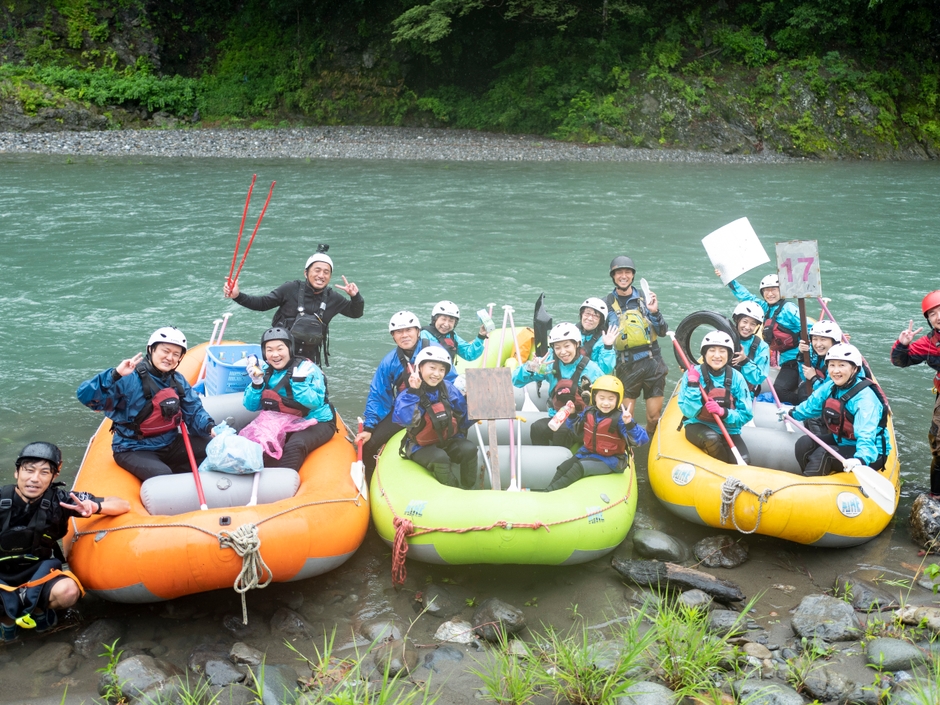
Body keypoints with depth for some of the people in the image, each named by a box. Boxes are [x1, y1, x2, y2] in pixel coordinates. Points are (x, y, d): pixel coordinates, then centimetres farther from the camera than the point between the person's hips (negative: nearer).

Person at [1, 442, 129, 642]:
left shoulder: (59, 500, -13)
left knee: (67, 590, -31)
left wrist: (95, 507, -32)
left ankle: (37, 609, 5)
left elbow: (123, 506, -11)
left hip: (39, 573, 1)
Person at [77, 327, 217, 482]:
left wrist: (210, 427, -17)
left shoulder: (178, 381, 3)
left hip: (170, 444, 7)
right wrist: (115, 375, -41)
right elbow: (86, 396, -28)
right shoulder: (129, 378, -20)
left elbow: (194, 411, 4)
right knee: (162, 475, -34)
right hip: (133, 450, -7)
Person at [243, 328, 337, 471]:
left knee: (294, 447, -34)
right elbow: (251, 406, 3)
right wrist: (256, 384, -13)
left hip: (316, 423, -5)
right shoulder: (265, 371, 4)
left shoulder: (307, 368, -12)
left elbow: (315, 403, -21)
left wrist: (299, 381, -31)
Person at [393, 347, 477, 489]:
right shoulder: (408, 395, -15)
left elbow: (464, 417, 5)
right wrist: (413, 392, -36)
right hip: (421, 448, -4)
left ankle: (468, 490, -3)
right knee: (440, 458, -32)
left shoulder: (448, 389, -4)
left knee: (469, 449, -21)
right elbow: (403, 419, -37)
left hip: (448, 442, 4)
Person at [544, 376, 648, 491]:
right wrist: (571, 415, -2)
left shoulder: (620, 418, -21)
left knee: (580, 467, -24)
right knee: (563, 467, -8)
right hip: (587, 453, 7)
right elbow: (577, 430, 17)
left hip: (609, 460, -7)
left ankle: (549, 492, -21)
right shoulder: (589, 412, -3)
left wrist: (629, 424, -46)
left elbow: (642, 439, -29)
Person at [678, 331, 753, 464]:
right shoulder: (693, 373, -11)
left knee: (743, 461, -23)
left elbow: (746, 415, -7)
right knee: (711, 438, -34)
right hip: (698, 426, -2)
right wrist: (693, 384, -26)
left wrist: (723, 412, -24)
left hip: (728, 430, 2)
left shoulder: (736, 377, -7)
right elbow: (689, 412, -17)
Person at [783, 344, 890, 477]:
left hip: (871, 453, -8)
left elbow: (866, 436, -39)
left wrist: (860, 459, -57)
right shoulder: (830, 387, -4)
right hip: (841, 441, 8)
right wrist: (792, 413, 34)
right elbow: (812, 405, 19)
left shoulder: (864, 398, -27)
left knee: (823, 454, -26)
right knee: (804, 444, -4)